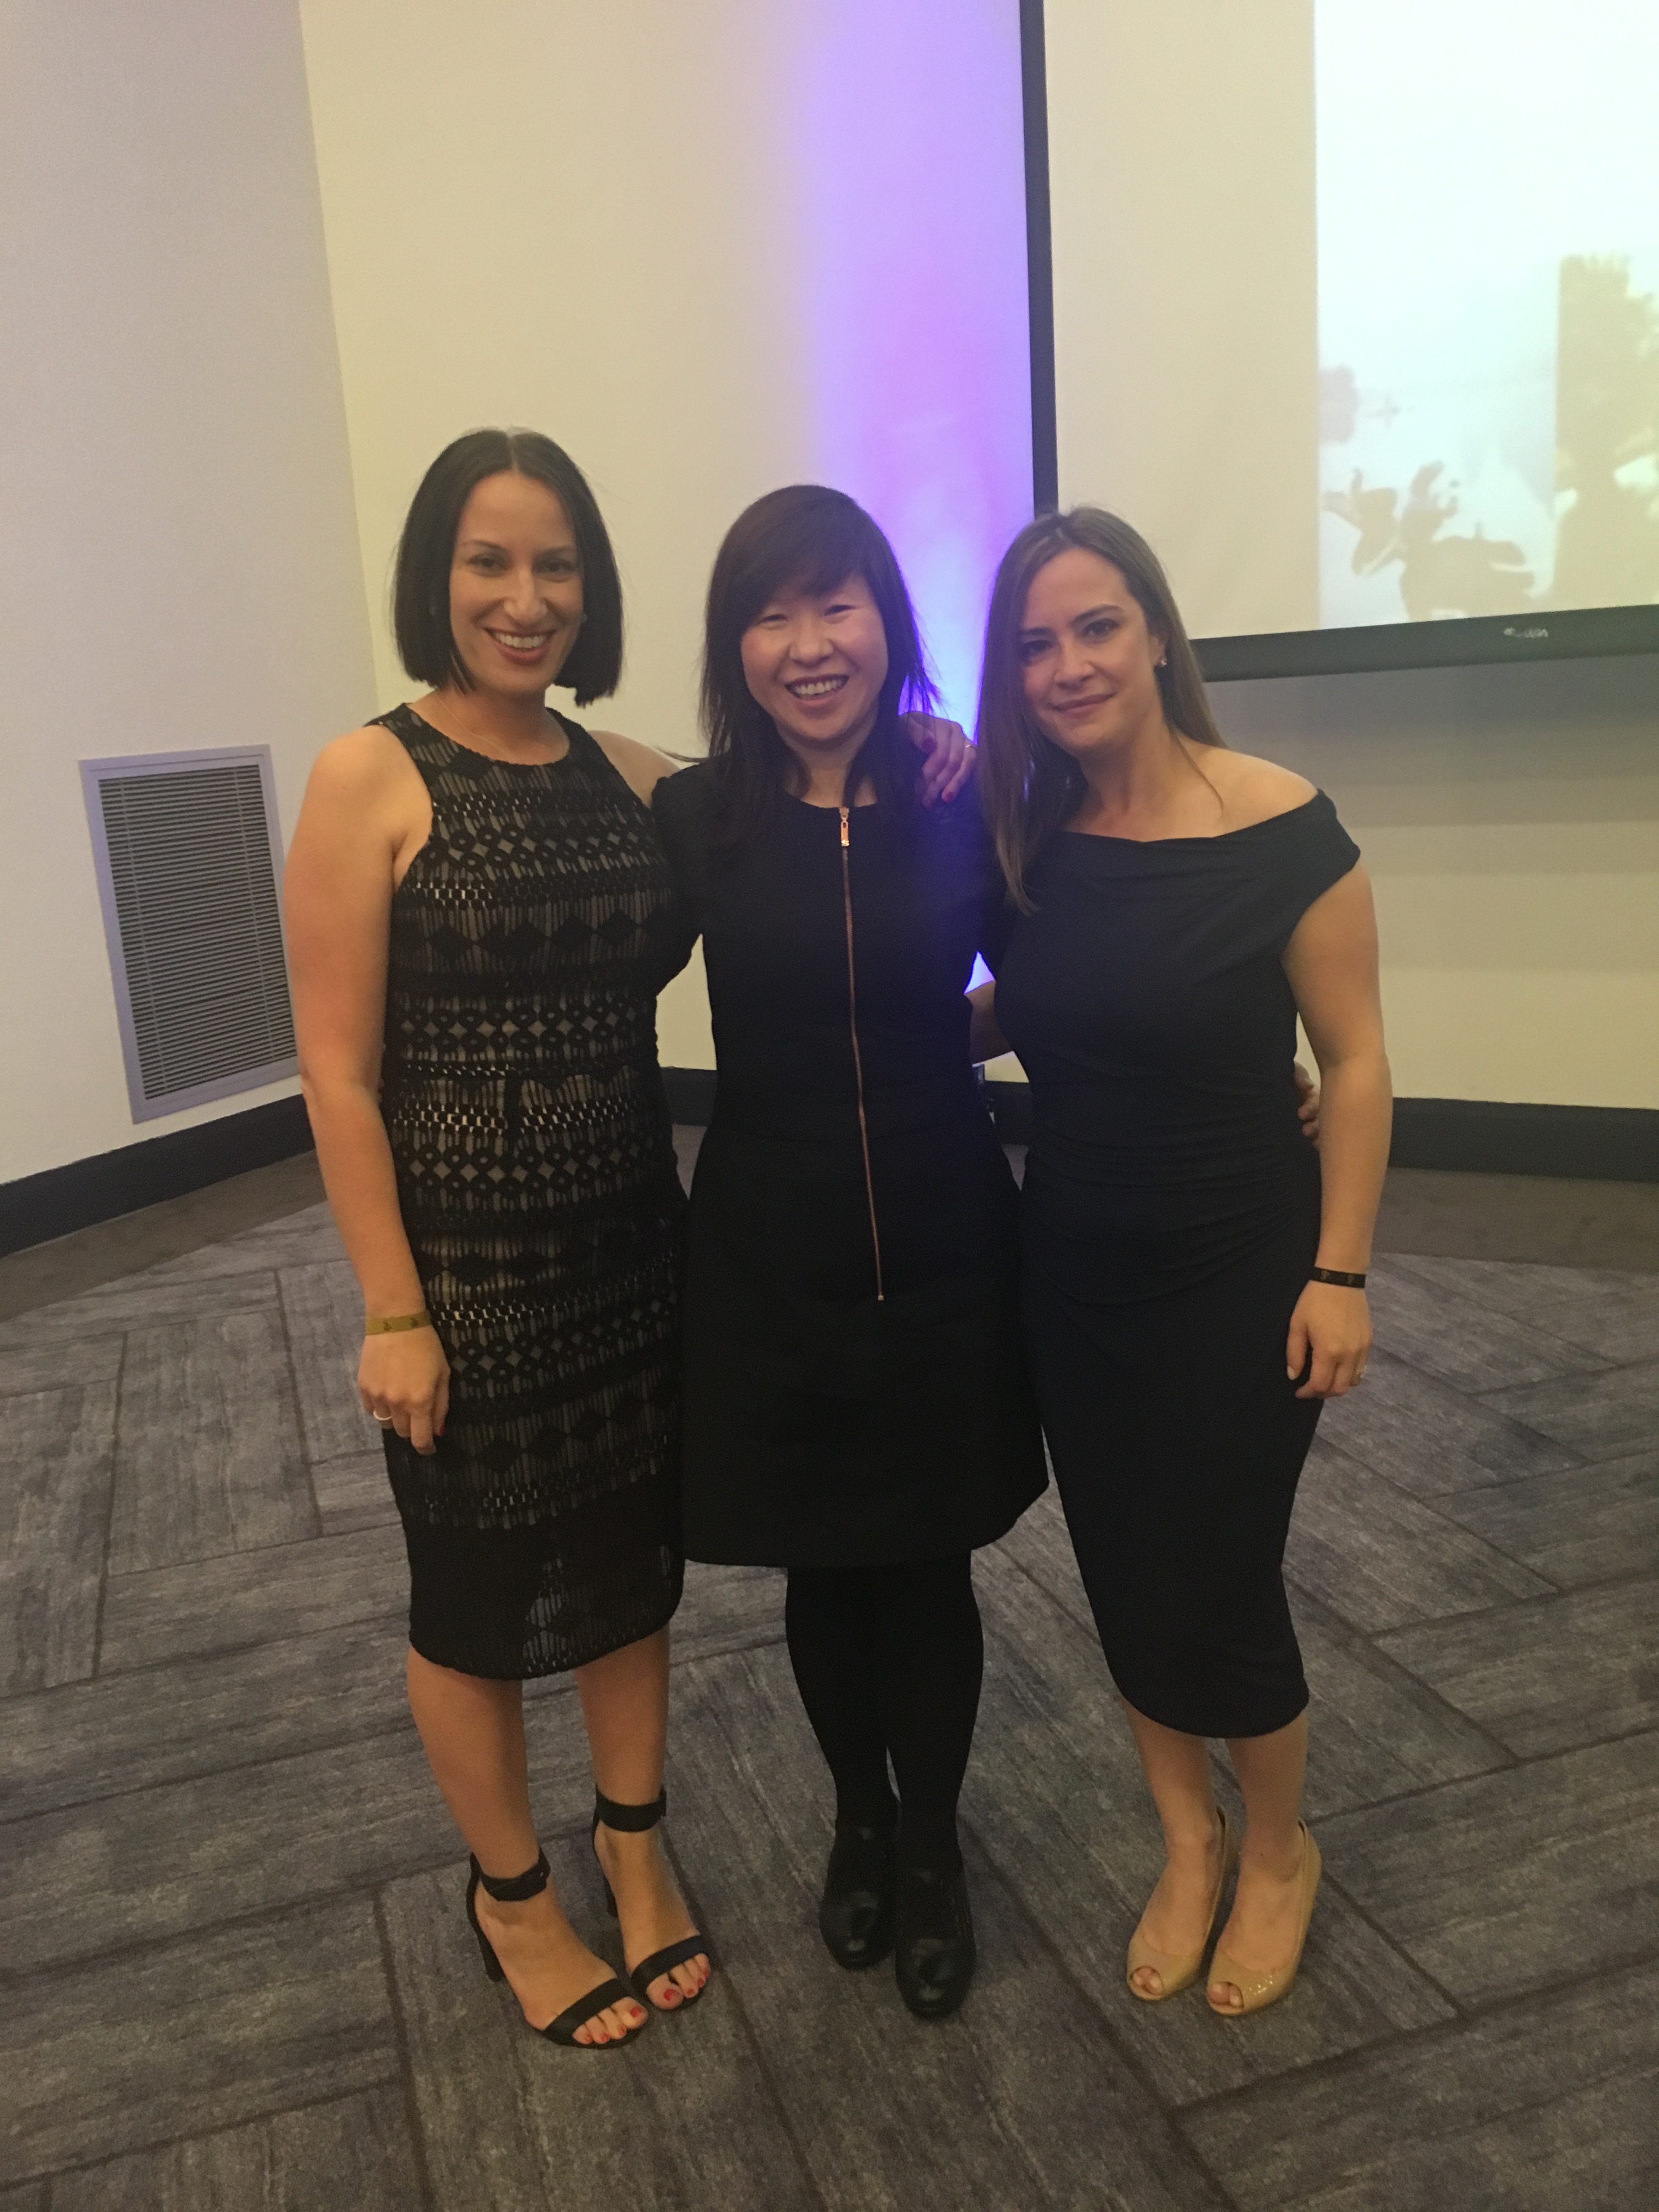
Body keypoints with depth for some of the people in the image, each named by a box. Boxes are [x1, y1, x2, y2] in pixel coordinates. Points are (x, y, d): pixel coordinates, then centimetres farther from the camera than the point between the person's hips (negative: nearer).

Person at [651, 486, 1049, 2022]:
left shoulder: (963, 802, -7)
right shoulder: (697, 820, -8)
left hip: (943, 1247, 0)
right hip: (770, 1258, 1)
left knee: (928, 1565, 12)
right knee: (819, 1568, 16)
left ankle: (931, 1852, 37)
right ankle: (859, 1823, 43)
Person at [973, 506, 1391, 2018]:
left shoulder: (1280, 827, -15)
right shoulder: (1031, 842, -3)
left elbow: (1355, 1060, -11)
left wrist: (1340, 1274, -13)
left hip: (1240, 1275, -4)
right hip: (1074, 1279, 4)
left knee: (1217, 1592, 6)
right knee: (1123, 1582, 15)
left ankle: (1279, 1854, 37)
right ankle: (1188, 1839, 40)